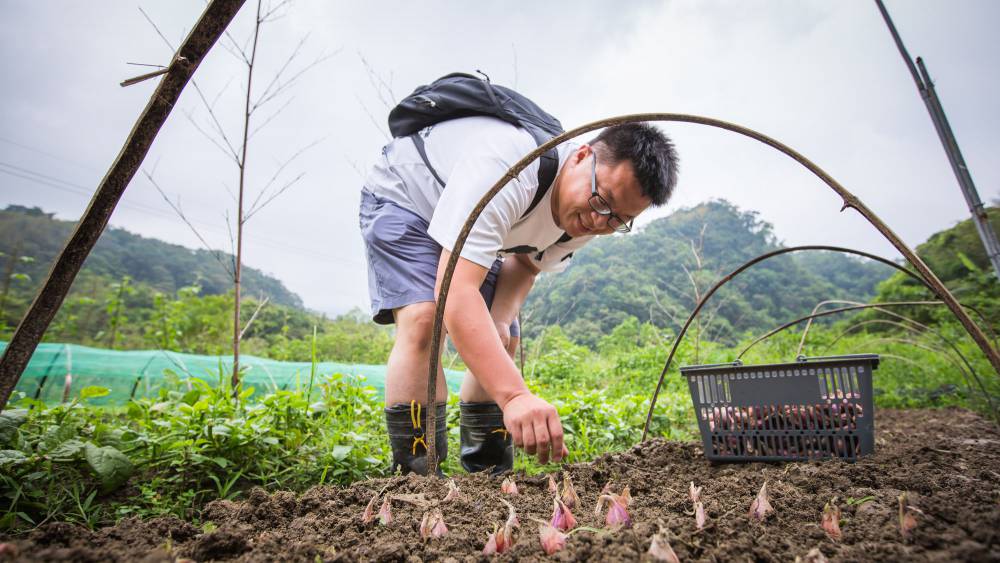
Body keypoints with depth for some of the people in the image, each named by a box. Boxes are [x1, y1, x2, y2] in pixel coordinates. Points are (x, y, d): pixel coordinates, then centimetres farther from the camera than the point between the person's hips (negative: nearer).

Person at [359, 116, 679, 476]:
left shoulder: (586, 217, -16)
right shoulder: (506, 168, -43)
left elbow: (527, 262, -1)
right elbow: (455, 291, -50)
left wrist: (501, 318, -21)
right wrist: (515, 396, -58)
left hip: (474, 223, 7)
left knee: (499, 343, 0)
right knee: (424, 320, -30)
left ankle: (489, 476, 12)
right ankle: (416, 477, -18)